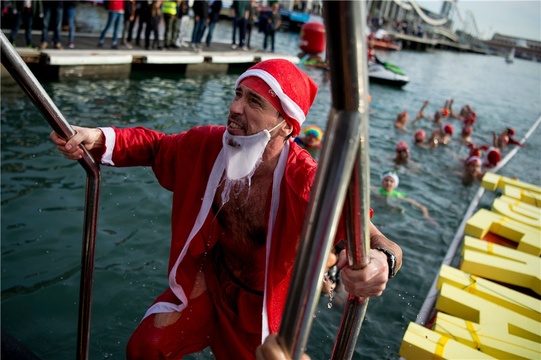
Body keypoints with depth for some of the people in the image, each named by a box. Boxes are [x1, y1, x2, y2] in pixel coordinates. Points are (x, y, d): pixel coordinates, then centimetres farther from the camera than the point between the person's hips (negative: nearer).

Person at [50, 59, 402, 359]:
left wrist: (381, 260, -65)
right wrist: (98, 139, -20)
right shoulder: (208, 145, -18)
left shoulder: (306, 182, -34)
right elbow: (153, 145, -2)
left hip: (262, 300, -3)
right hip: (209, 279, 4)